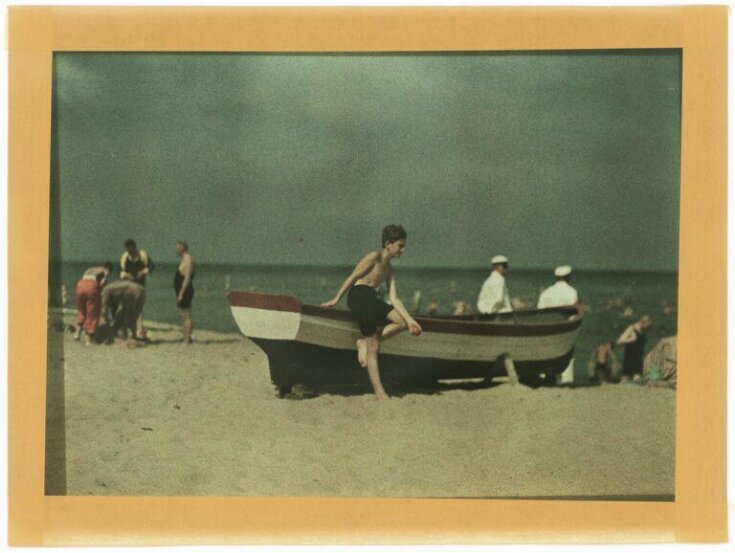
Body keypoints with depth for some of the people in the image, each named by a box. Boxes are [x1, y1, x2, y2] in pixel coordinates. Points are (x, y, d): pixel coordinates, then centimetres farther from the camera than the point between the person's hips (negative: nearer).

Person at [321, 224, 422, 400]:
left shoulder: (389, 269, 19)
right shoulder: (375, 257, -4)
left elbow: (394, 298, 13)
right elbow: (353, 277, -5)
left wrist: (410, 320, 3)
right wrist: (337, 299, -5)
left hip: (371, 299, 9)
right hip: (359, 295, -9)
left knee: (402, 322, 2)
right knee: (373, 348, -10)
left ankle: (364, 342, -2)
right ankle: (379, 392, -9)